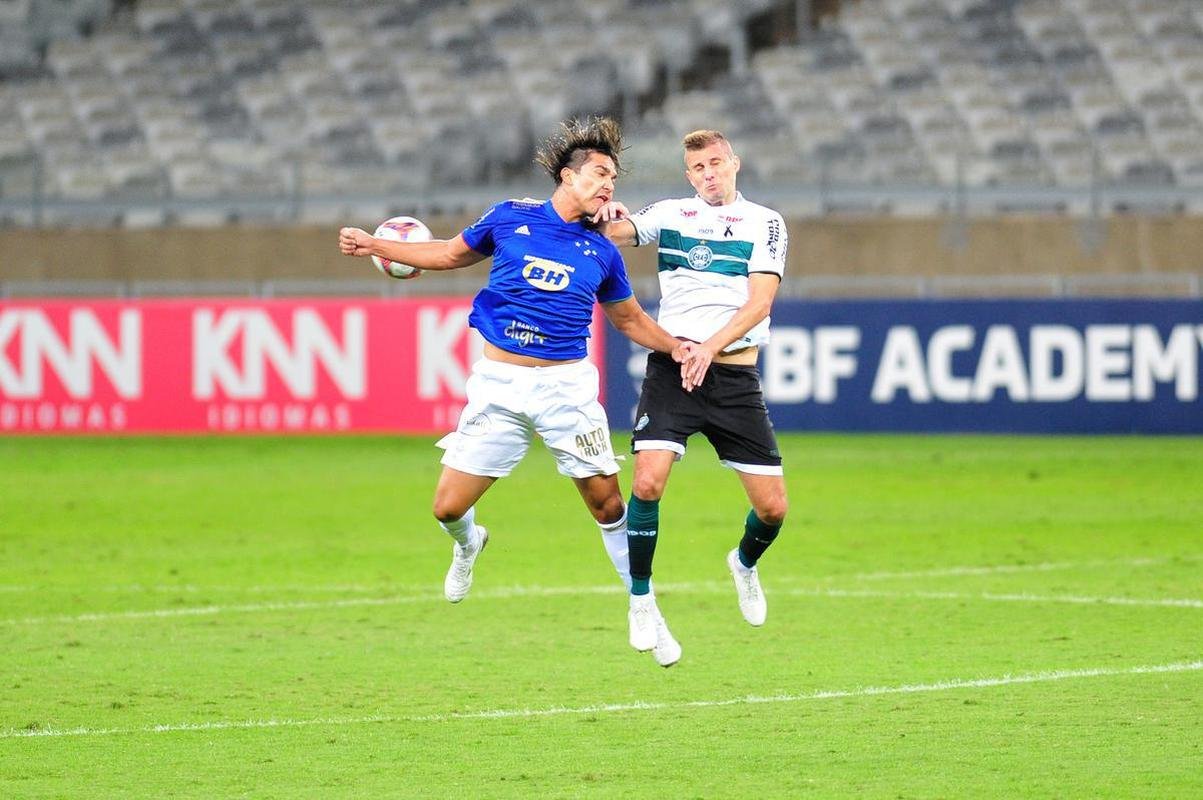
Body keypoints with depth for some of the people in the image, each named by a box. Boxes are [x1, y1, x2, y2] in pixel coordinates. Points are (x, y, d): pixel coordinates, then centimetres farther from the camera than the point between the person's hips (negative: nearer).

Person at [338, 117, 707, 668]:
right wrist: (375, 247, 15)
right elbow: (453, 254, 18)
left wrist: (676, 347, 1)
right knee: (448, 506, -2)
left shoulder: (601, 253, 5)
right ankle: (469, 544, 35)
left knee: (607, 503, -3)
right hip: (498, 382, 0)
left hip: (566, 385, 0)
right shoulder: (509, 219, 1)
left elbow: (630, 319, 19)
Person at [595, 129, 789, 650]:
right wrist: (605, 215, -28)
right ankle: (641, 601, -3)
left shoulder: (764, 223, 4)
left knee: (772, 508, -2)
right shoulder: (670, 214, 10)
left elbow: (759, 301, -7)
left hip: (735, 376, 0)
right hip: (670, 367, 0)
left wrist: (711, 347, -21)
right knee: (648, 482, -19)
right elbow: (610, 234, -3)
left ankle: (745, 563, 32)